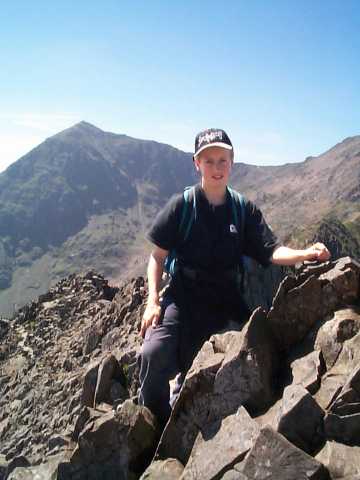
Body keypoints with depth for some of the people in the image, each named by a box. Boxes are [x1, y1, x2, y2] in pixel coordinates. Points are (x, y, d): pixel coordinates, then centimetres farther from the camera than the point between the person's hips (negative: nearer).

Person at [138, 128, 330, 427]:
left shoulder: (245, 210, 1)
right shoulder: (182, 205, -7)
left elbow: (272, 251, -5)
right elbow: (158, 256, -3)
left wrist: (306, 253, -24)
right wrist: (153, 300, -12)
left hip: (221, 304, 3)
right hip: (181, 297, -2)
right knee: (154, 353, -25)